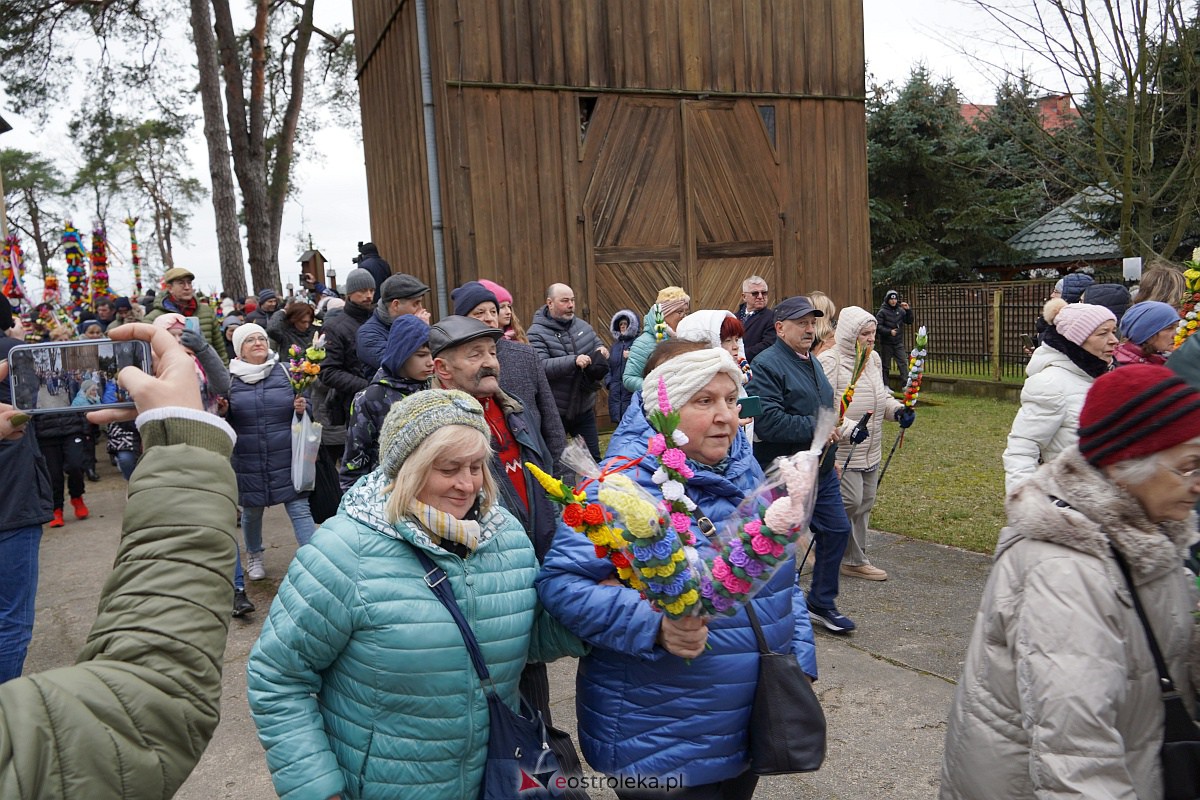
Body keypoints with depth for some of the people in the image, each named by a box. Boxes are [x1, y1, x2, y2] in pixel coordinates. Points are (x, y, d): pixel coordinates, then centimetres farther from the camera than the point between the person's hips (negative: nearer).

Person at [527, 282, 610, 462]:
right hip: (554, 412, -5)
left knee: (593, 457, 16)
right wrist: (573, 361, -36)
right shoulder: (537, 333, -14)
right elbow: (540, 366, -27)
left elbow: (598, 345, 17)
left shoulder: (582, 325, 5)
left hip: (584, 407, 5)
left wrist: (602, 350, -8)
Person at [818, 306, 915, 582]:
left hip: (870, 449, 9)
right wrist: (848, 428, -32)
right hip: (842, 450, -9)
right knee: (850, 502, -11)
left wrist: (897, 409, 4)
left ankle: (855, 560, 26)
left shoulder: (873, 358, 11)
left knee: (865, 502, 13)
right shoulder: (829, 361, -17)